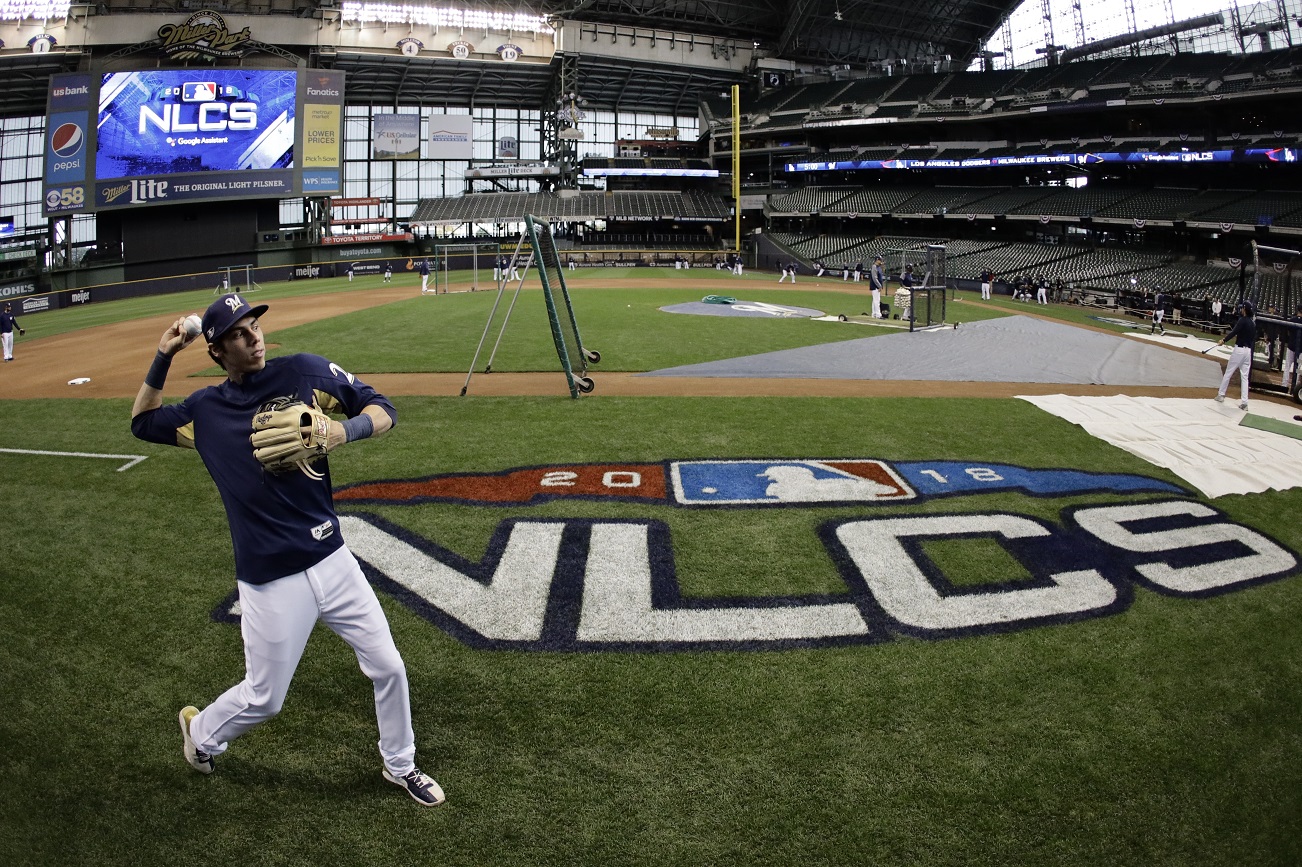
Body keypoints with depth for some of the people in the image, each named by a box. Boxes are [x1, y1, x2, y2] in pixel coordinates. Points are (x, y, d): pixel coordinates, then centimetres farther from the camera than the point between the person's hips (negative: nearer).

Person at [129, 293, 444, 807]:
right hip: (270, 582, -1)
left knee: (388, 667, 8)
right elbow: (143, 423, 18)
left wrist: (345, 429, -22)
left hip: (332, 560, 2)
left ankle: (400, 766, 32)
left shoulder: (304, 372, -2)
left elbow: (382, 409, -1)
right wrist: (162, 360, 5)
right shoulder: (206, 410, 2)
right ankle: (201, 732, 44)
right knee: (264, 699, 11)